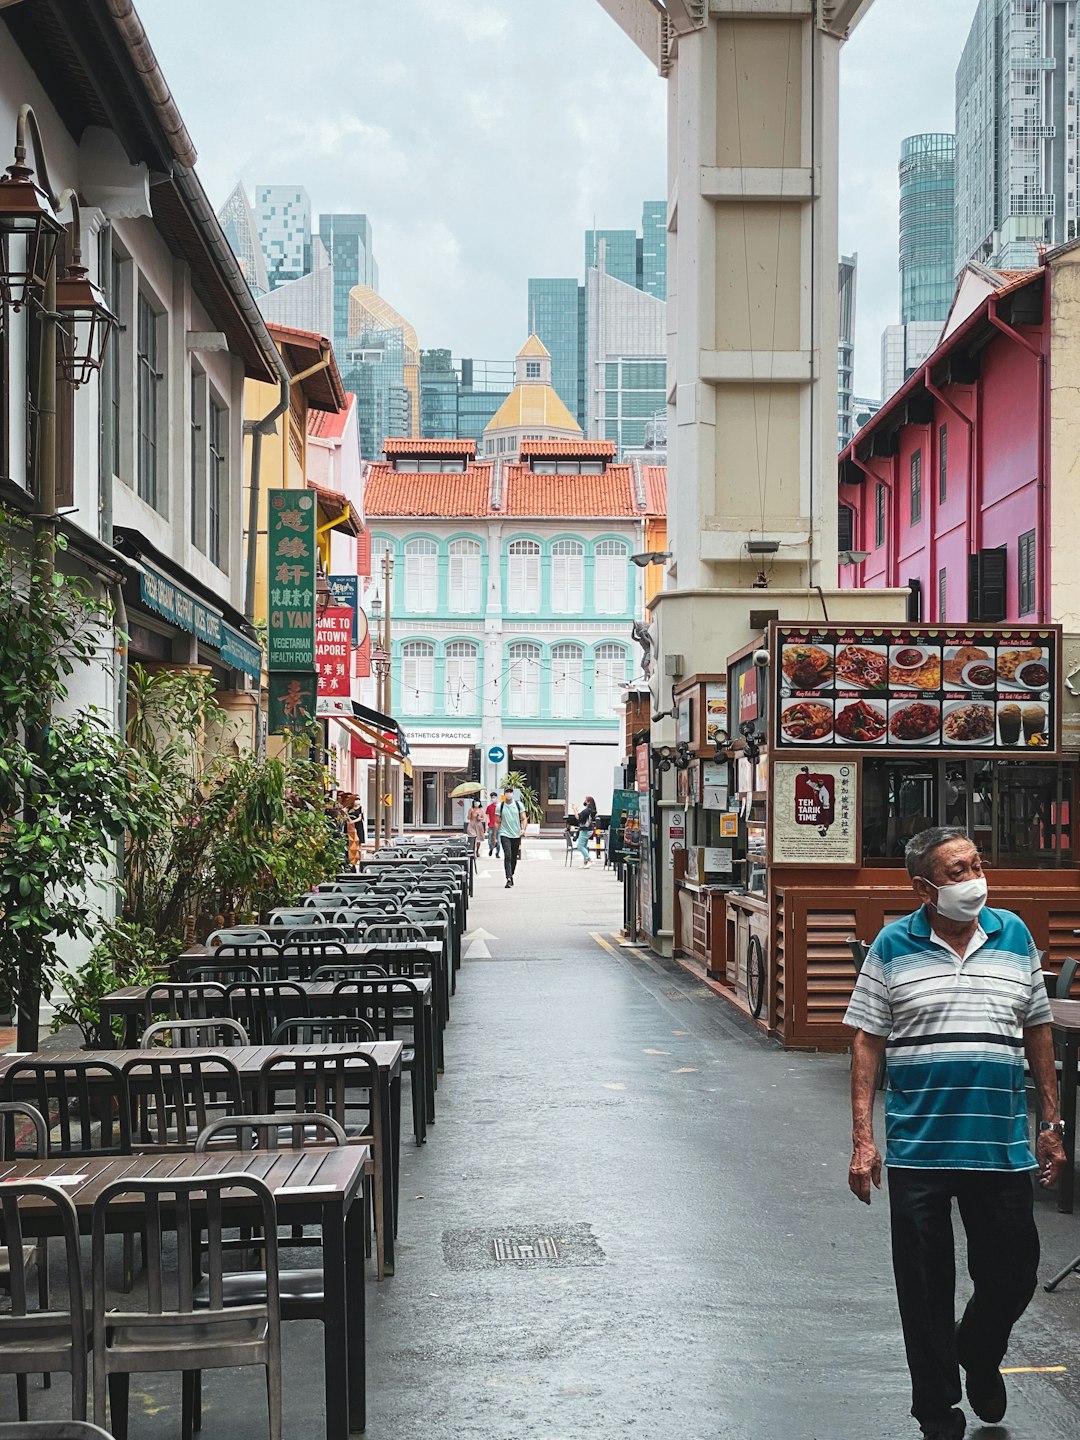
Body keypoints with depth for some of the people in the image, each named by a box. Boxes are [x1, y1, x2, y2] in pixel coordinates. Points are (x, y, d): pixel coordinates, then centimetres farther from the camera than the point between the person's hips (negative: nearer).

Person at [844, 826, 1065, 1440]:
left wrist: (1052, 1123, 9)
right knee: (925, 1290, 6)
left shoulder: (1014, 935, 4)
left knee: (1013, 1276, 9)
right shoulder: (893, 947, -3)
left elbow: (1038, 1032, 11)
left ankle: (979, 1355, 41)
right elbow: (868, 1044, -1)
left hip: (1002, 1147, 2)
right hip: (917, 1150, -2)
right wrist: (863, 1140, -7)